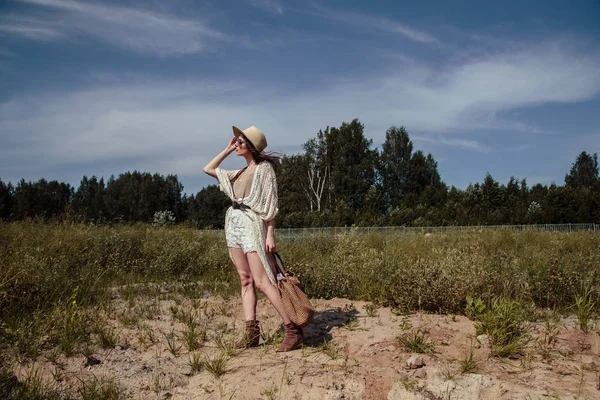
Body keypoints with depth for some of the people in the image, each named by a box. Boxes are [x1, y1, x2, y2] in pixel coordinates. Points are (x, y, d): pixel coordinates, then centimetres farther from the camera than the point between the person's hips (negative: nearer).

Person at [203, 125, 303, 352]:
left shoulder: (264, 168, -1)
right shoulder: (239, 173, 20)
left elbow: (270, 204, -8)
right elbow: (208, 169, 29)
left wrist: (270, 235, -16)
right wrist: (227, 149, 22)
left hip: (252, 223, -8)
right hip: (234, 223, 8)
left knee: (262, 281, -14)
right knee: (245, 280, 3)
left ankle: (293, 330, -12)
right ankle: (251, 332, 4)